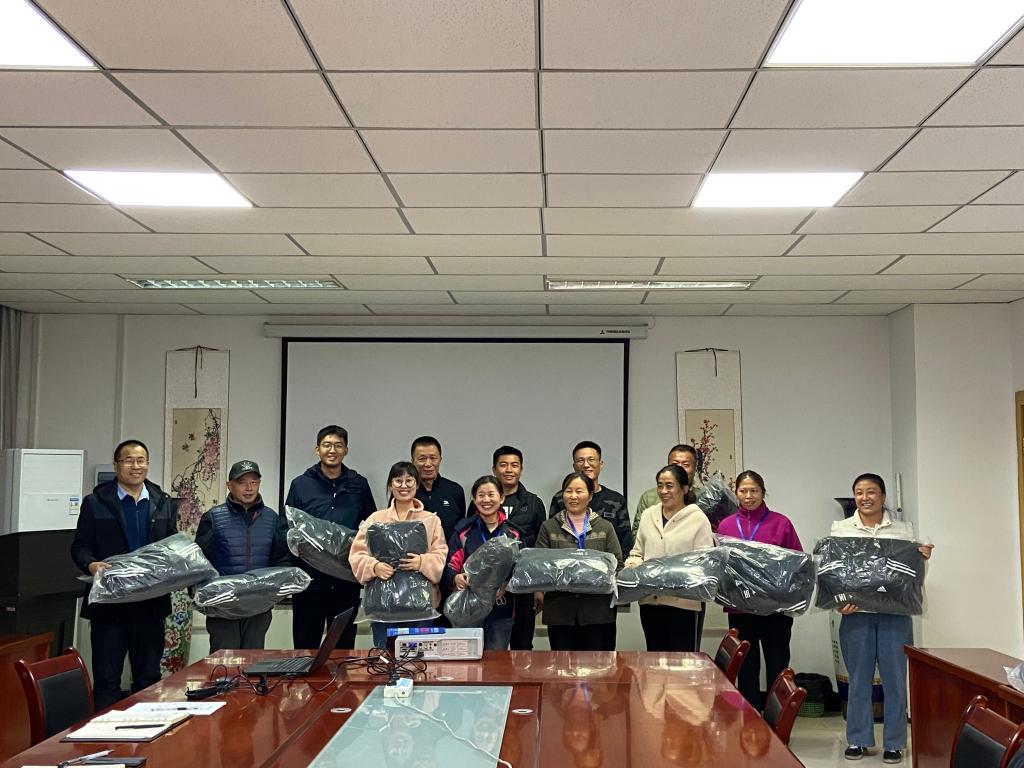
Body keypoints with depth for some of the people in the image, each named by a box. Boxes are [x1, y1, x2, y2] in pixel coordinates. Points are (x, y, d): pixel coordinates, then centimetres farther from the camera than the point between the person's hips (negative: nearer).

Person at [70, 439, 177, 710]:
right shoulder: (95, 503, 1)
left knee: (148, 678, 11)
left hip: (151, 603, 3)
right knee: (107, 678, 5)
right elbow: (80, 546, -1)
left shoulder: (163, 504, 9)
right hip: (109, 603, -3)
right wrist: (91, 564, -21)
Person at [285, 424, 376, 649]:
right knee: (305, 646, 5)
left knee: (344, 647, 9)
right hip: (309, 580, -1)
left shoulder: (359, 485, 7)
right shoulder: (300, 485, 4)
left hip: (347, 581, 1)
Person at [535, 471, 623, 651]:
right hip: (560, 610, 0)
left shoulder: (605, 527, 12)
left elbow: (617, 564, 9)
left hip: (598, 610, 0)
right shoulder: (548, 527, 10)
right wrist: (538, 590, -14)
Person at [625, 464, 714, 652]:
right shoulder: (648, 515, 12)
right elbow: (637, 552, 19)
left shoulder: (698, 519, -3)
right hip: (650, 600, 5)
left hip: (684, 603, -5)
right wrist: (632, 564, -2)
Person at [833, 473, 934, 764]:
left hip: (895, 612, 0)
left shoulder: (904, 530, 7)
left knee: (895, 678, 4)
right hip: (855, 613, 0)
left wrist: (923, 558, -9)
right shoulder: (840, 529, 5)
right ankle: (858, 739, 18)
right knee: (859, 677, 8)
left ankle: (894, 742, 16)